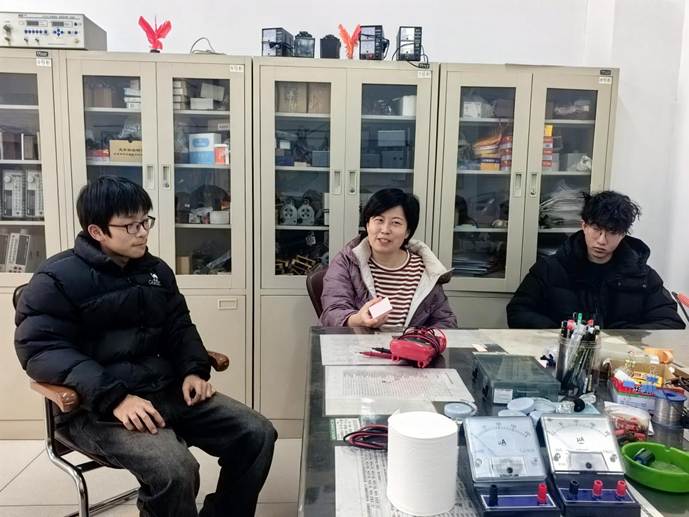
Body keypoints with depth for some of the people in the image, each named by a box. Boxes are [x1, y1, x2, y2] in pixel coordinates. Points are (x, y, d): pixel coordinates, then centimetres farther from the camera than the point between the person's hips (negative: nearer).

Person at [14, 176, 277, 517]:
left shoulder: (156, 270, 14)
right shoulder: (58, 280, -5)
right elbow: (40, 349, -15)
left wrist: (194, 370, 1)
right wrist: (113, 397, -26)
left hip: (166, 389, 6)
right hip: (97, 408, -6)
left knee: (258, 435, -7)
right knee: (174, 469, -33)